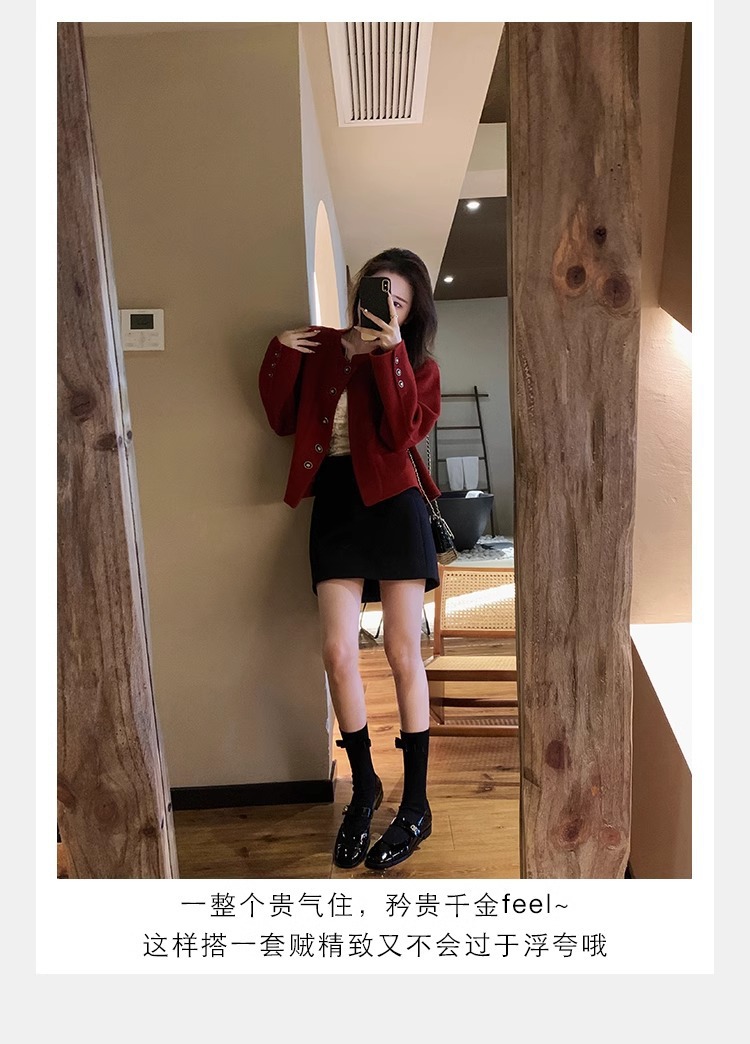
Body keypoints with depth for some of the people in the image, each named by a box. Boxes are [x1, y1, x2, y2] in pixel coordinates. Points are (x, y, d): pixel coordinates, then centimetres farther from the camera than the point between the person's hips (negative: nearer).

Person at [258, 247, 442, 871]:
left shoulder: (416, 364, 5)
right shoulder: (321, 346, 12)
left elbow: (403, 434, -14)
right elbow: (284, 420, 9)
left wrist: (389, 352, -17)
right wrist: (281, 355, -2)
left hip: (393, 506, -2)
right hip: (334, 506, 2)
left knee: (403, 655, -1)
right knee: (339, 653, -4)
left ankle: (416, 807, 15)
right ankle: (364, 786, 21)